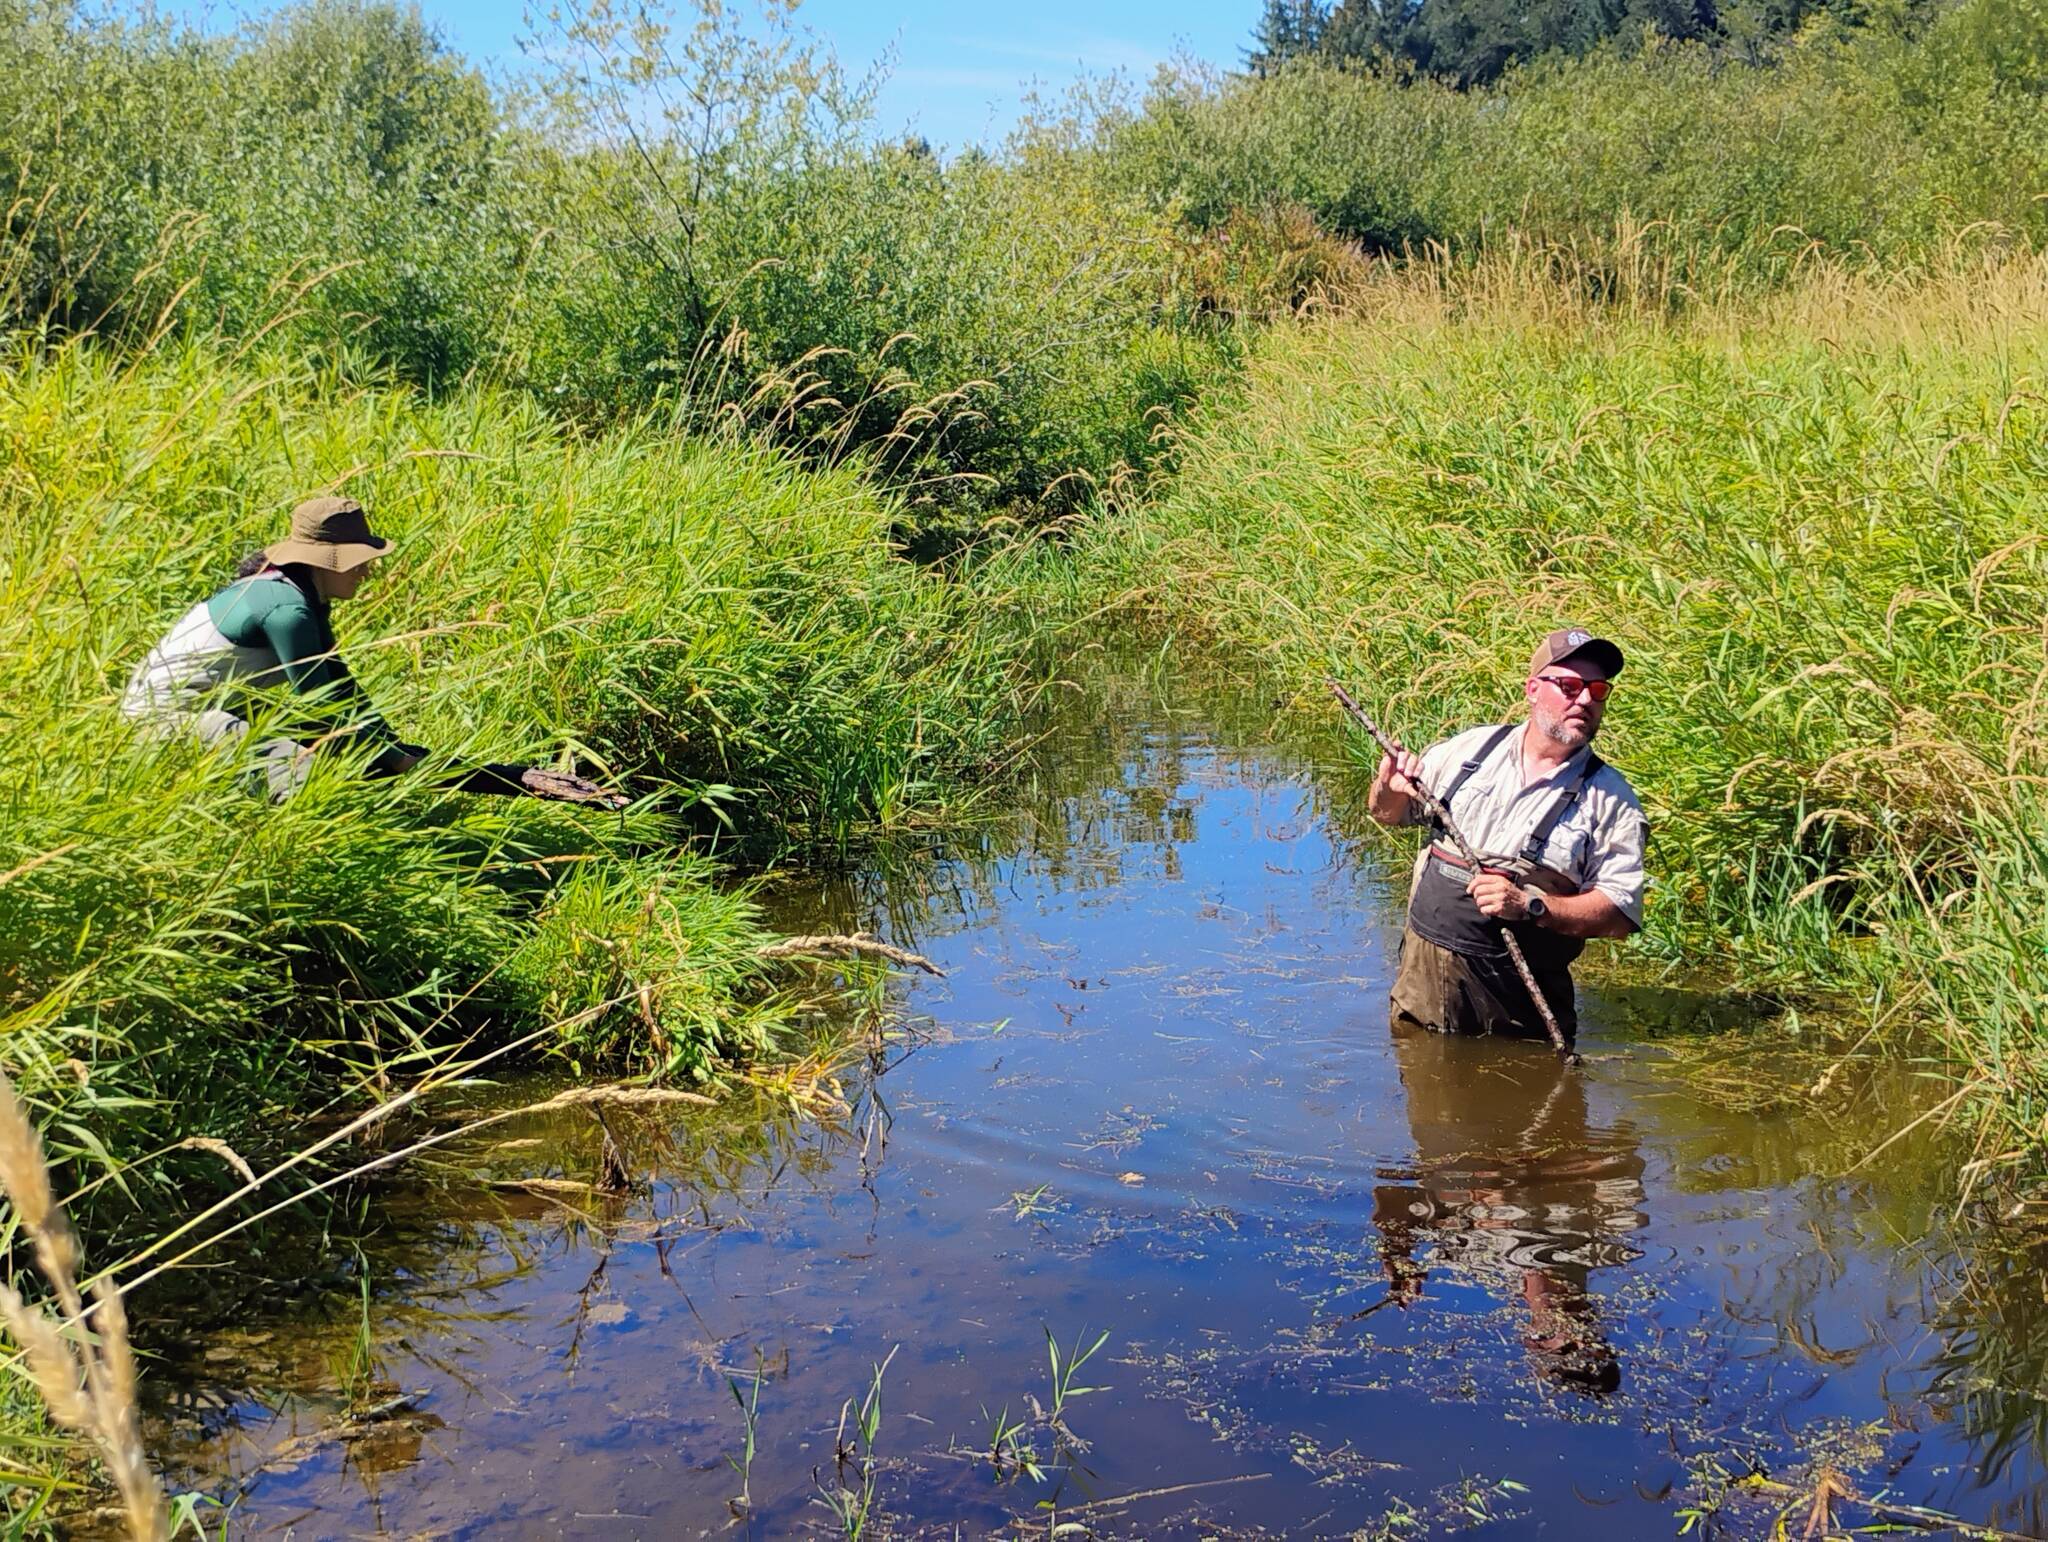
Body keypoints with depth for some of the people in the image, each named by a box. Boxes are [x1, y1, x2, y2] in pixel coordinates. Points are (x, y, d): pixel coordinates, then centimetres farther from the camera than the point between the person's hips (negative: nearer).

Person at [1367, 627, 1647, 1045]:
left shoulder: (1611, 799, -3)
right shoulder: (1471, 749, 6)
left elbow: (1620, 915, -7)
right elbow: (1389, 814, 17)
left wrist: (1530, 906, -20)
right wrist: (1389, 788, -6)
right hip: (1426, 969, 2)